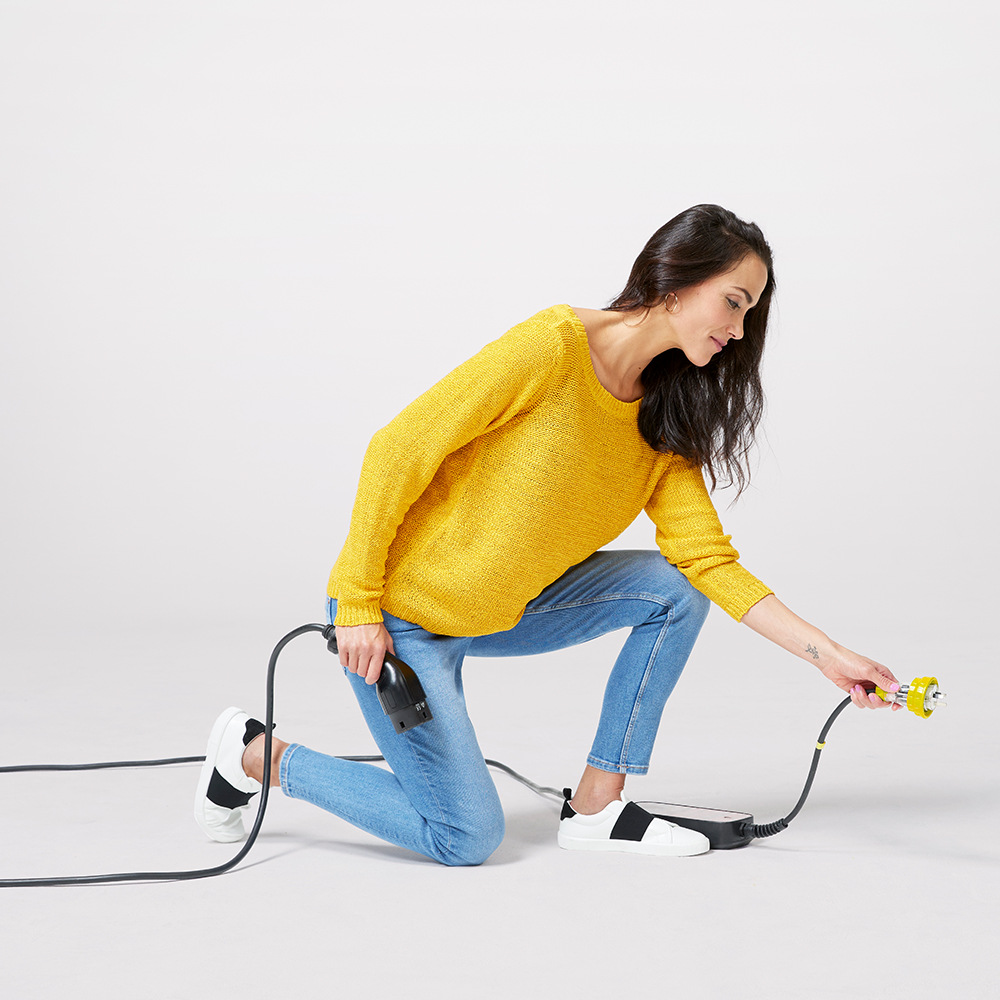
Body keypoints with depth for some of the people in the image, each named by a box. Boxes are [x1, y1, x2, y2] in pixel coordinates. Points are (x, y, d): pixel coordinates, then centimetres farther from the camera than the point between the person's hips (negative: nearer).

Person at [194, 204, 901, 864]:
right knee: (468, 840, -4)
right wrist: (359, 609, -19)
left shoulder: (665, 420, 1)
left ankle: (597, 806, 4)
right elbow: (399, 449, -20)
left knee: (676, 587, -6)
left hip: (499, 610, 7)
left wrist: (827, 654, -11)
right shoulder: (552, 345, -22)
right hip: (397, 612, -7)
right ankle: (255, 755, 12)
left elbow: (709, 559, -2)